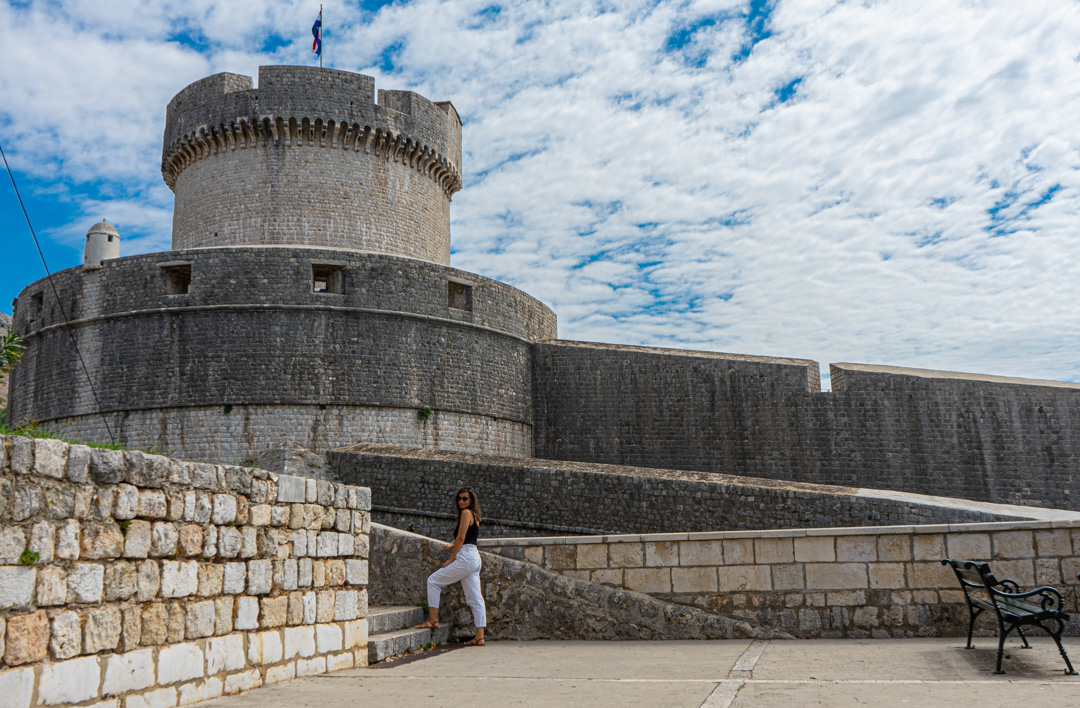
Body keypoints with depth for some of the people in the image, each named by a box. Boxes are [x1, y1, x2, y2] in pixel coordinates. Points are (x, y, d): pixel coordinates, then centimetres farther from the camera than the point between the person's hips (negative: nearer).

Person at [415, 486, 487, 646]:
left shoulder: (466, 513, -8)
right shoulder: (474, 515, 19)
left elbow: (460, 538, -12)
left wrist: (451, 559, -7)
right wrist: (453, 546, 18)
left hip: (465, 557, -9)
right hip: (474, 558, 9)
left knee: (434, 580, 3)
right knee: (475, 599, 5)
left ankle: (433, 620, 4)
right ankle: (480, 636, 2)